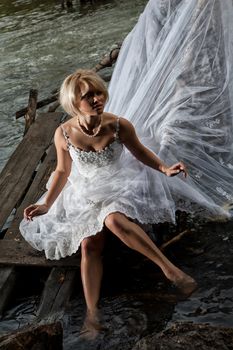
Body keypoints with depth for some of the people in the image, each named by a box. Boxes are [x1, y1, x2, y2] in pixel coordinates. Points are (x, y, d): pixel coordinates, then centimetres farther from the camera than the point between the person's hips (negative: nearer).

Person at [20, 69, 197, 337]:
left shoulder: (120, 126, -22)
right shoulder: (64, 134, -18)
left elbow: (140, 152, -1)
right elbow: (63, 171, 0)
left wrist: (165, 169, -16)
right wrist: (47, 205, -6)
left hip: (119, 185, -2)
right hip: (86, 192, 3)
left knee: (114, 220, -35)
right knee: (88, 246, -13)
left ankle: (168, 267, -30)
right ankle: (92, 312, -6)